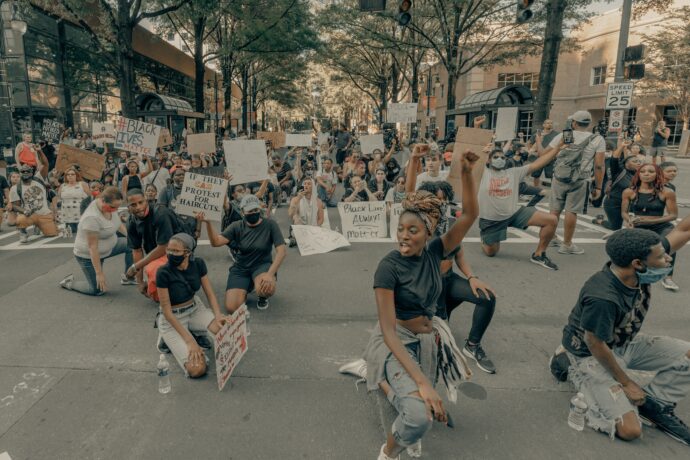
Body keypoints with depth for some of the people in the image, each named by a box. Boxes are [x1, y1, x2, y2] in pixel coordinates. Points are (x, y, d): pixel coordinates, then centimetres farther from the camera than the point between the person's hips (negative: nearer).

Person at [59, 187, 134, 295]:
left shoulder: (109, 205, -12)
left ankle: (127, 278, 15)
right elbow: (92, 247, -32)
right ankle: (69, 283, 20)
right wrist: (99, 273, -29)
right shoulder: (92, 217, -35)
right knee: (98, 290, -4)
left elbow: (118, 222, 9)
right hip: (88, 255, -8)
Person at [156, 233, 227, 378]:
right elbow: (167, 311, -21)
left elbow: (210, 293, -3)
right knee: (197, 369, -19)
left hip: (195, 309, 5)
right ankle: (168, 337, 6)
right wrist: (189, 341, -24)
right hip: (173, 318, -4)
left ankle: (197, 332, 7)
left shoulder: (198, 264, -13)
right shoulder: (163, 273, -25)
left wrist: (218, 316, -23)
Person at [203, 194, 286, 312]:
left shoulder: (270, 224, -10)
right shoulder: (237, 227, -2)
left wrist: (270, 274, -29)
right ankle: (246, 288, 19)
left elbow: (281, 251, -16)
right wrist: (208, 223, -31)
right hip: (241, 268, 3)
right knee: (232, 308, -16)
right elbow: (216, 242, -14)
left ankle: (263, 297, 4)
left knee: (267, 289, -38)